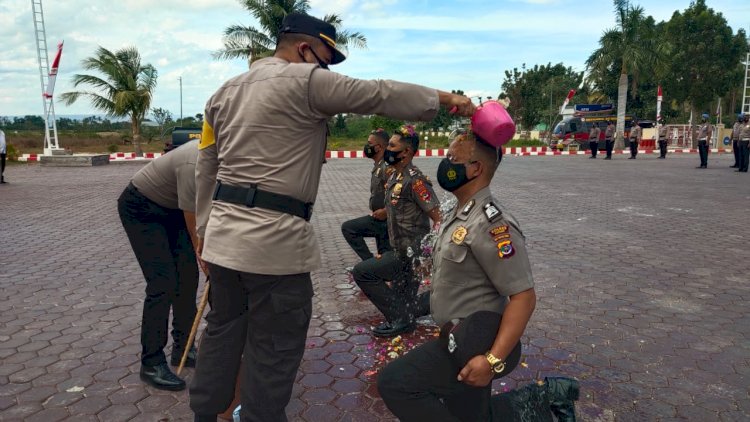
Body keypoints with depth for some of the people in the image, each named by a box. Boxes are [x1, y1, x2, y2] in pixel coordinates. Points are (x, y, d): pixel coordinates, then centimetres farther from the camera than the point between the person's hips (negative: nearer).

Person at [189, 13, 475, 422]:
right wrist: (443, 98, 5)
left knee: (223, 329, 22)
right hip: (273, 238, -8)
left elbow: (206, 169, 17)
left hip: (224, 232, 9)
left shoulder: (225, 91, 16)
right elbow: (380, 94, -6)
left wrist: (205, 229, 22)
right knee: (274, 348, 5)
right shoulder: (306, 81, -7)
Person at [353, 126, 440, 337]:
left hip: (410, 254, -9)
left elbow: (437, 218, -21)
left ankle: (400, 319, 1)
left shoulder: (414, 180, -20)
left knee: (361, 272, -7)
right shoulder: (395, 177, 8)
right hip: (401, 250, 9)